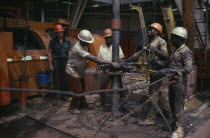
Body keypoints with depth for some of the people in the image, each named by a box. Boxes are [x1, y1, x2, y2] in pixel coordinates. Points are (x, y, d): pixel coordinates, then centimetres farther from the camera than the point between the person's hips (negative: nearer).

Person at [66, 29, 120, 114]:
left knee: (83, 87, 16)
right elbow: (94, 58, -44)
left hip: (79, 70, 9)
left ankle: (82, 103, 33)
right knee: (78, 89, -10)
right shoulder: (78, 49, -36)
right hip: (73, 70, -9)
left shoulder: (84, 45, -6)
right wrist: (111, 63, -46)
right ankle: (72, 107, 6)